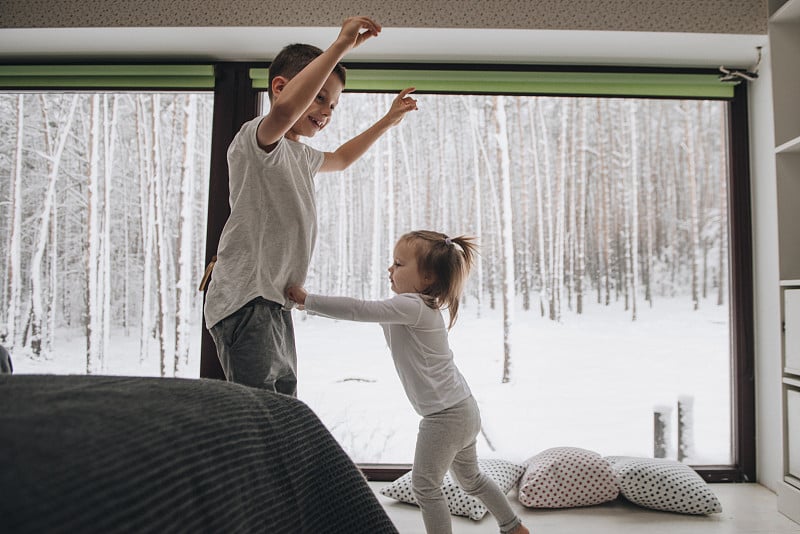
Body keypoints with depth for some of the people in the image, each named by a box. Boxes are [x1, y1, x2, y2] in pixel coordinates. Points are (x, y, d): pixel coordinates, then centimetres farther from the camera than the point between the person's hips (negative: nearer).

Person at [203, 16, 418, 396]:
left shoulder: (300, 155, 21)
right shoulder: (255, 137, -10)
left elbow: (341, 159, 42)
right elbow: (285, 109, -35)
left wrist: (387, 121, 37)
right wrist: (341, 44, -28)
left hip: (275, 305, 10)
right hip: (245, 303, -10)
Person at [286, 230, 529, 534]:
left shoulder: (412, 306, -20)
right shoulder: (421, 307, 9)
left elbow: (360, 310, -25)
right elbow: (370, 313, 14)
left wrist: (308, 300, -17)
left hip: (445, 416, -10)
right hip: (464, 410, 10)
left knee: (425, 486, 4)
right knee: (471, 478, 26)